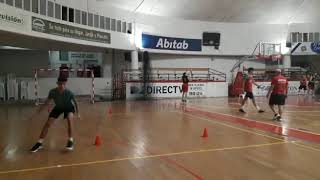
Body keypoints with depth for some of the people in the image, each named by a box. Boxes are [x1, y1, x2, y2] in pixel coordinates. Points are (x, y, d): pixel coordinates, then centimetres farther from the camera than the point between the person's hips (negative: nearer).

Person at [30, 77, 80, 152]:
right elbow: (48, 100, -8)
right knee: (48, 123, -2)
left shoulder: (69, 93, -35)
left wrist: (78, 112, -6)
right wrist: (42, 107, 4)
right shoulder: (52, 91, -30)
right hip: (58, 107, 3)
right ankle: (39, 143, 14)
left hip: (68, 107, -2)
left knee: (70, 119, -32)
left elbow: (75, 102, -15)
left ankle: (70, 141, -21)